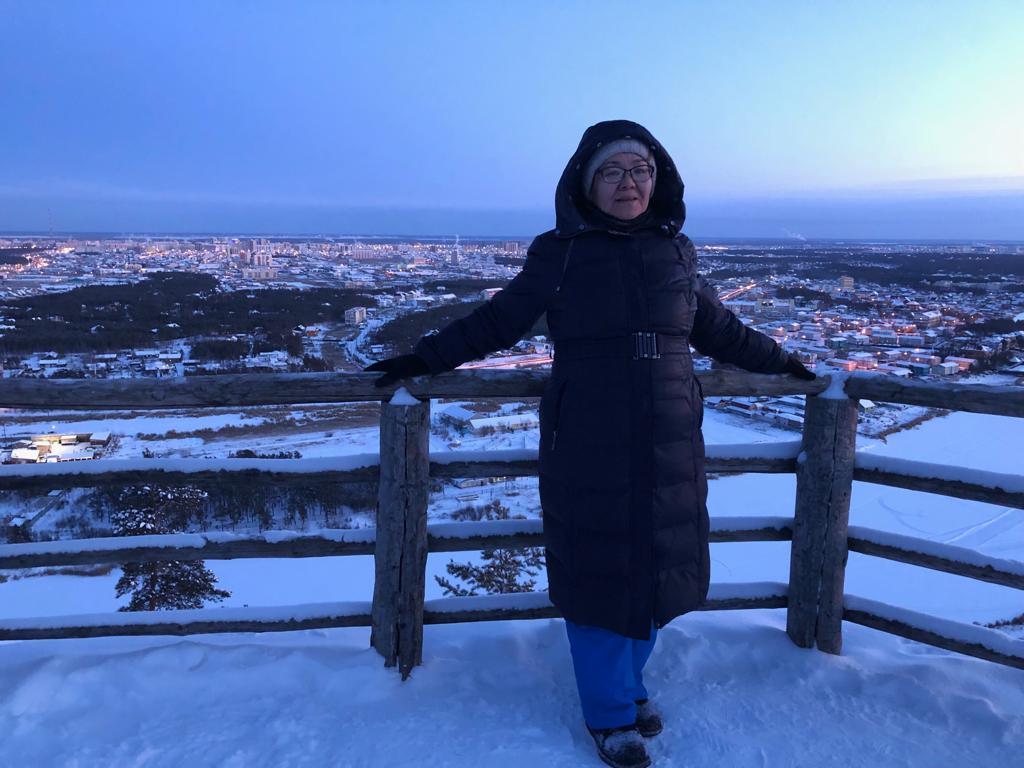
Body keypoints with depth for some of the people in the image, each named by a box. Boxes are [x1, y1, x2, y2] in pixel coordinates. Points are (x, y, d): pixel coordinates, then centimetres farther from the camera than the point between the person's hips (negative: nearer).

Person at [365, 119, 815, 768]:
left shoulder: (676, 251, 7)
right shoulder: (559, 253, -2)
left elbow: (718, 329, 19)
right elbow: (497, 321, 3)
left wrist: (781, 361, 26)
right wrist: (423, 359, -2)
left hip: (668, 447, 4)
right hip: (588, 448, -3)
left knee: (659, 567, 11)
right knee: (598, 573, 5)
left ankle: (629, 682, 37)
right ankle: (611, 714, 26)